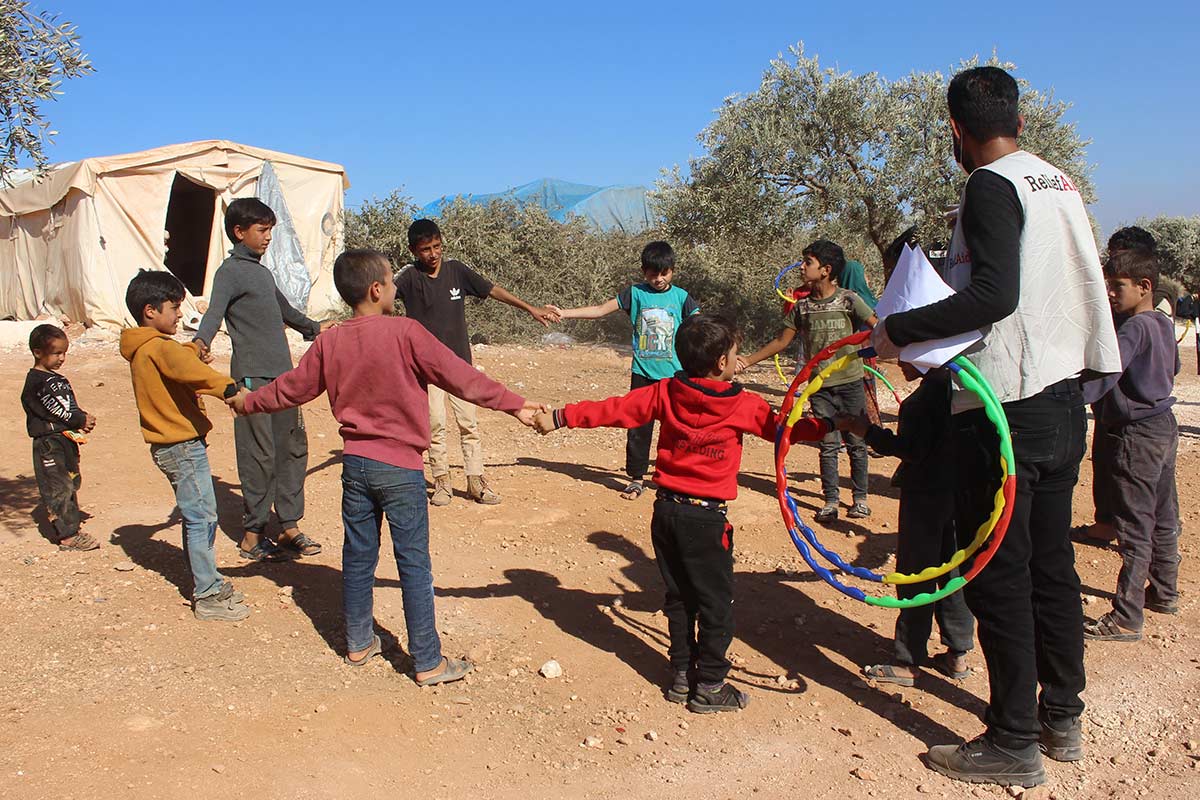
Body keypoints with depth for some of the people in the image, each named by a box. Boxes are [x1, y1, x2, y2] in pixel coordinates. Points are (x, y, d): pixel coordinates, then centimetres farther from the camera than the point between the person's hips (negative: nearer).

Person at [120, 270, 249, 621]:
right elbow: (188, 369, -38)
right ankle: (208, 596, 0)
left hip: (172, 445, 11)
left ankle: (205, 583, 29)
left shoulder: (144, 349, 13)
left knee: (195, 517, 18)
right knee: (202, 517, -5)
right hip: (183, 446, -11)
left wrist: (192, 348, 52)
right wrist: (228, 387, -51)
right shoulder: (160, 348, -18)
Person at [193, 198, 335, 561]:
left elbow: (284, 310, 36)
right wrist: (201, 341, -44)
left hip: (282, 373, 9)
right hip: (253, 376, -9)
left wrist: (314, 327, 51)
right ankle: (252, 536, 4)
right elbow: (215, 310, -24)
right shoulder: (231, 271, -6)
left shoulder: (263, 272, 20)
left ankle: (289, 525, 21)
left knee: (293, 447, 11)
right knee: (259, 456, -6)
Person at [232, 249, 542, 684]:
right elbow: (461, 378, -12)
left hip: (355, 464, 5)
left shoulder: (329, 342, 1)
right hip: (400, 468, -5)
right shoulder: (405, 332, -15)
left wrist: (248, 402, 33)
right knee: (414, 565, 3)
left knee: (358, 557, 18)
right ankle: (428, 663, 11)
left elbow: (291, 388, 13)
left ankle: (358, 643, 32)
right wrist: (516, 405, -3)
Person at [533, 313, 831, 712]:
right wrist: (827, 425, 20)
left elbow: (613, 409, 1)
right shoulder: (743, 406, -9)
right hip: (706, 518, -5)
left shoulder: (665, 393, -1)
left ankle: (681, 675, 28)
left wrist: (560, 417, 7)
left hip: (667, 510, 5)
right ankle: (709, 686, 16)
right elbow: (783, 428, 5)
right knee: (716, 603, 9)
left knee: (679, 597, 18)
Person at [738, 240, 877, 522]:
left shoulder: (849, 300, -6)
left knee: (856, 443, 7)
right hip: (820, 386, 2)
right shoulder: (802, 306, 3)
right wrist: (749, 360, 7)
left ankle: (860, 498, 20)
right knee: (828, 445, 6)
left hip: (850, 382, -2)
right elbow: (781, 341, 10)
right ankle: (830, 500, 16)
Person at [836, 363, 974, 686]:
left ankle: (909, 662, 11)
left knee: (914, 575, 2)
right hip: (957, 488, 9)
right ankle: (958, 654, 27)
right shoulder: (953, 381, 6)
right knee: (953, 573, 17)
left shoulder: (931, 388, -21)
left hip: (926, 494, -9)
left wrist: (868, 431, -17)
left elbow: (913, 449, -24)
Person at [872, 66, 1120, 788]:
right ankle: (1062, 720, 28)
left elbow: (995, 294, -24)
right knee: (1052, 564, 16)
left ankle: (1013, 744, 9)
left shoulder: (992, 186, -12)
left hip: (1005, 410, -9)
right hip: (1065, 398, 9)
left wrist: (899, 331, -18)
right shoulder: (1061, 182, 13)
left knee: (999, 575, -1)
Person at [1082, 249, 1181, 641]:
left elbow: (1104, 374, -30)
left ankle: (1126, 617, -3)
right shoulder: (1164, 325, 10)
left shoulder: (1134, 328, -19)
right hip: (1164, 425, 10)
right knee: (1162, 518, 19)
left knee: (1134, 528, -7)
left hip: (1136, 434, -10)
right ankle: (1164, 593, 33)